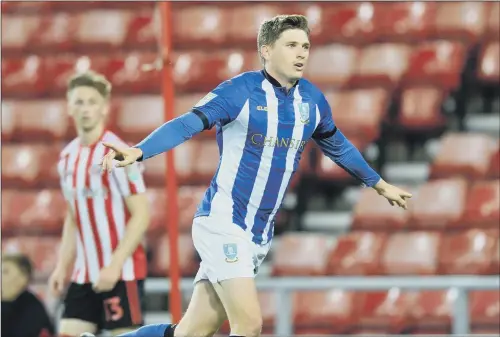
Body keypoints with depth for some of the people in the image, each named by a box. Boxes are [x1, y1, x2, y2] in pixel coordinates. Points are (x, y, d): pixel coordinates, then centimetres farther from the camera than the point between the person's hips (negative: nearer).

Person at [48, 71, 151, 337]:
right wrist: (62, 266, 11)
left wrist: (115, 266, -19)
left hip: (121, 273, -7)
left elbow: (141, 215, -14)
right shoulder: (67, 157, 11)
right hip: (84, 275, 7)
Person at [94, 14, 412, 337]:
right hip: (222, 223, -6)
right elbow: (188, 124, -22)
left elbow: (338, 146, 26)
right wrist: (137, 151, -39)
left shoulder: (312, 99, 8)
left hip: (260, 236, 6)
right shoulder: (240, 90, -12)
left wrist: (380, 184, 38)